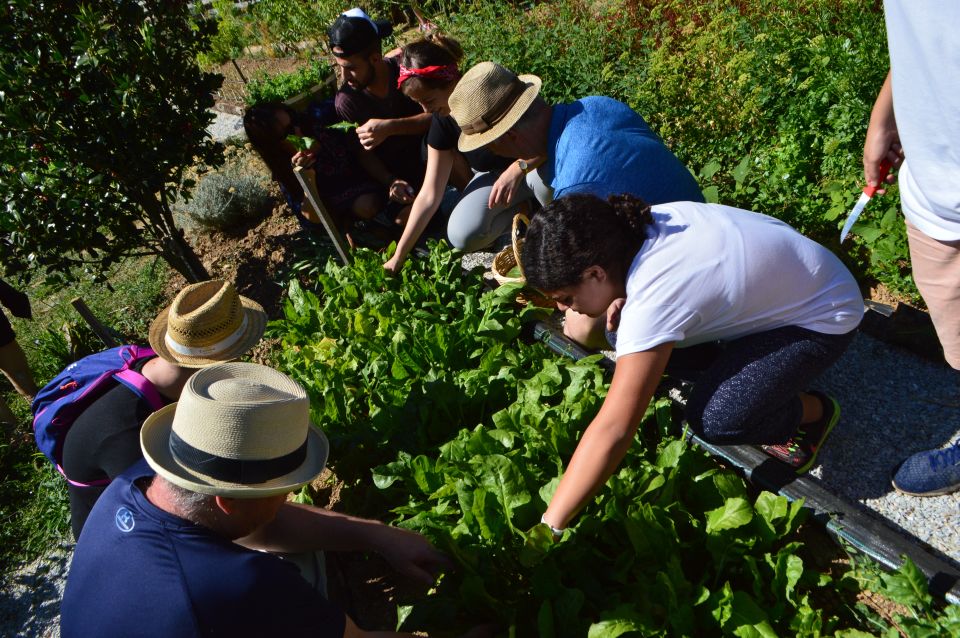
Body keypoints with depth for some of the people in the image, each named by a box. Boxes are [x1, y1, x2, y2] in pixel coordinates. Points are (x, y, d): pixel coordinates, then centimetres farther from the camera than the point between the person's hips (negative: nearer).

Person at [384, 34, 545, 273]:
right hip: (493, 174, 4)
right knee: (462, 235, -21)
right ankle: (526, 207, 2)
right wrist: (399, 256, -9)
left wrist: (516, 169, -43)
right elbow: (429, 195, -9)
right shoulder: (443, 121, -11)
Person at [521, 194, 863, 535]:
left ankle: (814, 410, 5)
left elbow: (613, 431, -39)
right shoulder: (641, 224, -16)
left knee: (713, 419, -25)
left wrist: (549, 527, -33)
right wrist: (625, 304, -15)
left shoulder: (652, 301, -38)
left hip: (822, 319, -8)